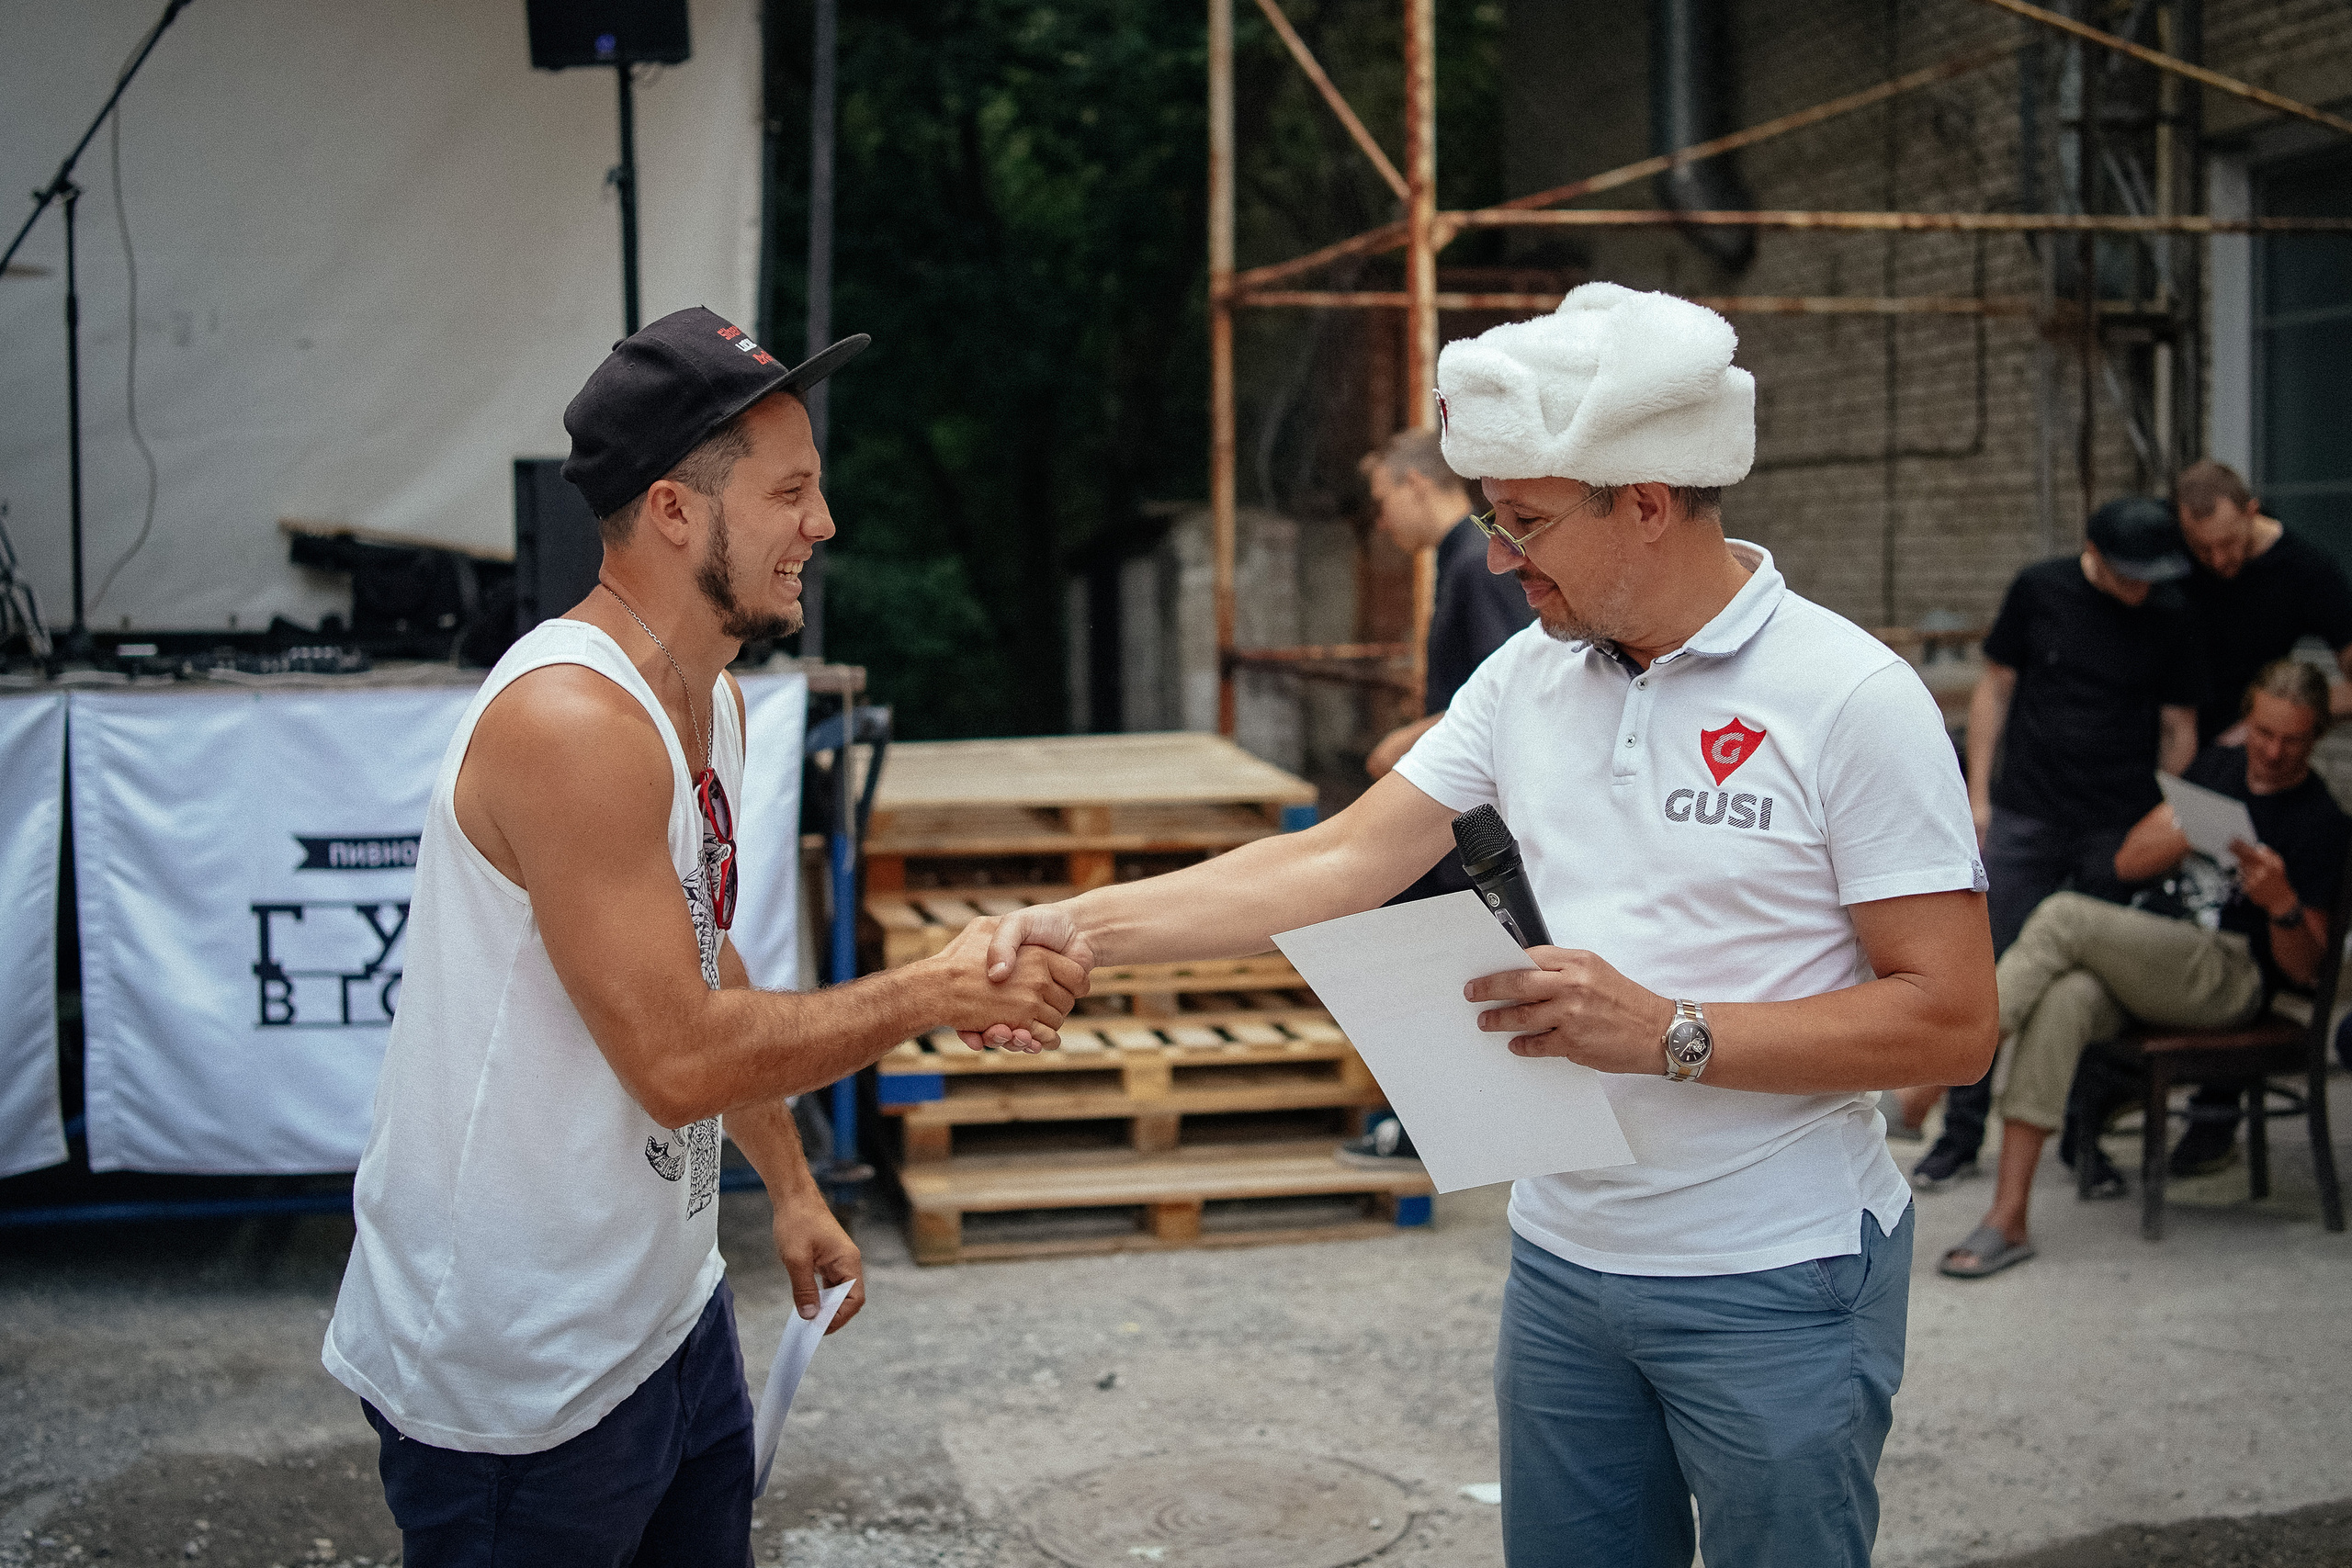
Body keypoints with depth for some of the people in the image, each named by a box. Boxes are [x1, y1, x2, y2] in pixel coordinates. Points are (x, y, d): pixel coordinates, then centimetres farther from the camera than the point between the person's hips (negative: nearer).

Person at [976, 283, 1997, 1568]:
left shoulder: (1851, 698, -14)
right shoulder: (1528, 677, 4)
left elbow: (1951, 1024, -15)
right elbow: (1342, 862, 1)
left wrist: (1670, 1033, -23)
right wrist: (1084, 925, -8)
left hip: (1775, 1283, -5)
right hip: (1563, 1258, 5)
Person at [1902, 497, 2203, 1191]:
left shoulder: (2170, 624, 2)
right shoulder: (2039, 591, 1)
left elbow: (2179, 730, 8)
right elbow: (1995, 687, 8)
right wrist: (1978, 794, 4)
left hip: (2120, 829, 0)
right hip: (2025, 817, 0)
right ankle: (1960, 1135, 8)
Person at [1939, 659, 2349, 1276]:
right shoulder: (2215, 768, 20)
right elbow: (2129, 862, 13)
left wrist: (2282, 902, -20)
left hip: (2230, 975, -5)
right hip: (2149, 961, 5)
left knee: (2064, 915, -28)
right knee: (2062, 1000, -31)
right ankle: (2008, 1220, -34)